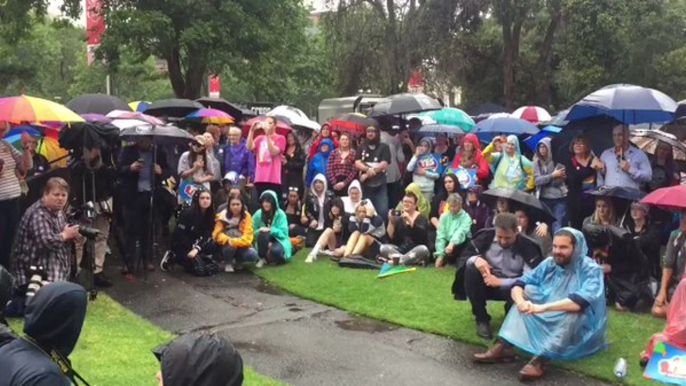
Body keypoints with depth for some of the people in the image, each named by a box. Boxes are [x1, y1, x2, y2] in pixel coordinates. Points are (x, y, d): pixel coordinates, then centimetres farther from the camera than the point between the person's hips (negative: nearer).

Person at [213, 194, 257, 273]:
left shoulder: (246, 216, -9)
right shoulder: (222, 216, -11)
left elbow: (248, 236, -15)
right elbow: (217, 234, -15)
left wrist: (235, 241, -33)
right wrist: (229, 240, -33)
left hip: (241, 245, 1)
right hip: (226, 245, -1)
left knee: (253, 255, -27)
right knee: (230, 245, -36)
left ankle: (238, 260, 8)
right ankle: (228, 263, -3)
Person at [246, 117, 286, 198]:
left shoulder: (280, 138, 4)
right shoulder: (259, 138, 16)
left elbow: (274, 152, -11)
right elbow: (249, 147, -1)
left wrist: (268, 136, -18)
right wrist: (252, 130, -10)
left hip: (274, 180, -4)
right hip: (260, 179, 4)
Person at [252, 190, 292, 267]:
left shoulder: (280, 214, -12)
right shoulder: (258, 214, -5)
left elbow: (283, 233, -15)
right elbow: (253, 232, -1)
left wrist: (270, 230, -28)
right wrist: (260, 231, -21)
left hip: (278, 240, -2)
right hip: (264, 242, 2)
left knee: (275, 251, -37)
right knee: (263, 233, -33)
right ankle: (262, 258, -14)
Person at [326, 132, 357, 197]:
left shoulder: (354, 153, 3)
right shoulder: (333, 153, 10)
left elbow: (354, 171, -5)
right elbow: (329, 170, 3)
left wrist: (344, 183, -10)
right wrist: (334, 183, -7)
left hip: (348, 183, -2)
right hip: (335, 185, 2)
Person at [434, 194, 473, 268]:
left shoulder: (466, 217, -8)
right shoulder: (444, 216, 3)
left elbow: (461, 232, -28)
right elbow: (441, 236, -5)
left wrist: (452, 244, -47)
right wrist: (440, 255, -16)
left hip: (460, 244, -5)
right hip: (448, 243, 5)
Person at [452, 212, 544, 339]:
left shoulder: (527, 247, -20)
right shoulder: (486, 236, -14)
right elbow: (465, 255, -7)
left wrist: (501, 282, -31)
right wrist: (475, 259, -33)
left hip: (512, 287, -2)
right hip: (488, 282, 2)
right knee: (471, 270, -29)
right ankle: (482, 320, -12)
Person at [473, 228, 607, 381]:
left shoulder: (591, 270, -15)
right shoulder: (549, 264, 2)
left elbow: (582, 301, -34)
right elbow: (519, 284, -4)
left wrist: (544, 307, -43)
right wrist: (520, 301, -28)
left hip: (580, 328, -5)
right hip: (547, 322, 5)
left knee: (575, 310, -35)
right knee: (526, 291, -12)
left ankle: (540, 360, -44)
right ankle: (504, 347, -26)